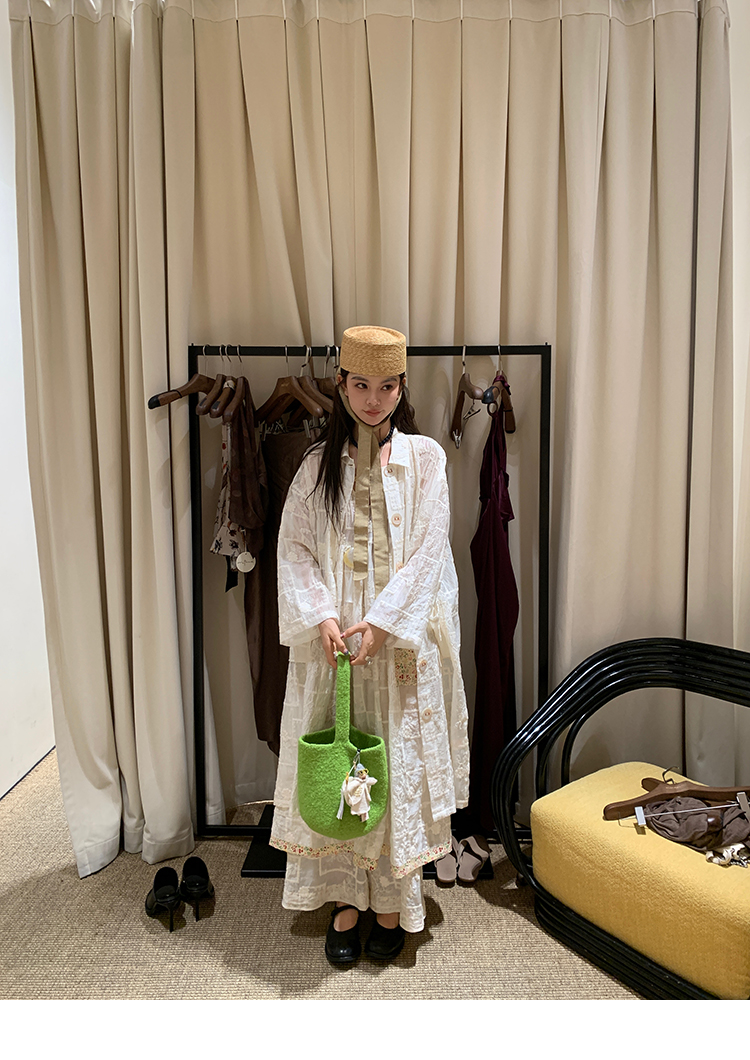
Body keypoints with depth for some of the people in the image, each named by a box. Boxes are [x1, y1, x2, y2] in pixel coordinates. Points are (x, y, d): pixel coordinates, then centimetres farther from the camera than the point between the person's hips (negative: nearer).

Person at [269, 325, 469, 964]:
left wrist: (383, 620, -14)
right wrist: (323, 614, -14)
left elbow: (428, 548, -6)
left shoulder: (424, 457, 1)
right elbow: (295, 548, 1)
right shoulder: (319, 465, 6)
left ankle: (392, 902, 25)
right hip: (334, 636, 2)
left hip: (402, 639, -1)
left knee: (399, 764, 6)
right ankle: (345, 903, 24)